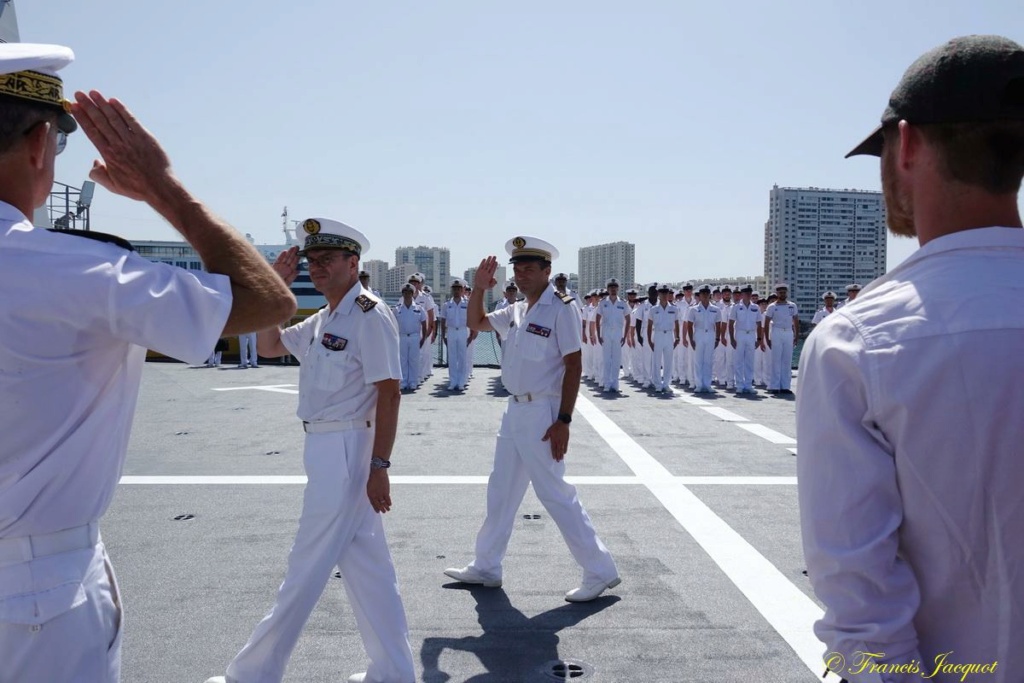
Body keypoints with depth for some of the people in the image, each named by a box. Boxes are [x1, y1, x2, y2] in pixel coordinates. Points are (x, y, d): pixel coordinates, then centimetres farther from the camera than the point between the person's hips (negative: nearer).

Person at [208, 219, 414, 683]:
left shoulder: (369, 316, -14)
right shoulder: (323, 320, 13)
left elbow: (389, 393, -18)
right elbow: (268, 345, 21)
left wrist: (379, 466, -21)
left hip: (346, 449, -9)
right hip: (326, 448, 9)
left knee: (307, 566, 4)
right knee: (366, 564, 13)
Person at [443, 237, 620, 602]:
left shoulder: (560, 309, -12)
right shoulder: (516, 311, 11)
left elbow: (573, 366, -16)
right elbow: (475, 323, 22)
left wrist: (563, 421, -20)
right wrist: (478, 288, 4)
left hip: (542, 413, -9)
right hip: (515, 410, 9)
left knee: (555, 493, -5)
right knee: (501, 491, 17)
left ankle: (600, 571, 9)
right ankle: (486, 567, 31)